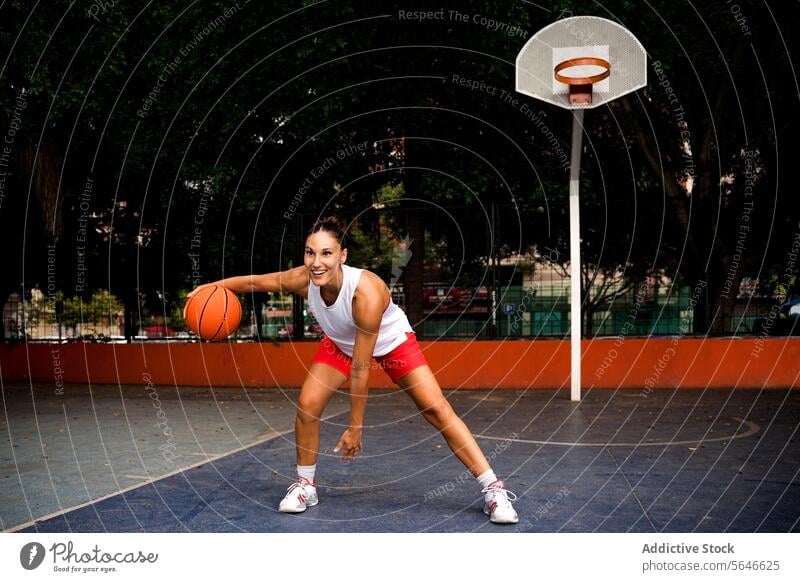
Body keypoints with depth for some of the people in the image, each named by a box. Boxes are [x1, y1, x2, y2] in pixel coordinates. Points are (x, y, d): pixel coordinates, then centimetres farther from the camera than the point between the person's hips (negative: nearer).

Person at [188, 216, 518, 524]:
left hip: (391, 343, -4)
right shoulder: (303, 280, -29)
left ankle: (492, 489, -7)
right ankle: (305, 485, 13)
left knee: (436, 409, -14)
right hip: (341, 344, 5)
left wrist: (355, 428, -28)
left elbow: (360, 368, -35)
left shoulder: (367, 292, -42)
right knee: (307, 405, -10)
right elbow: (254, 282, -7)